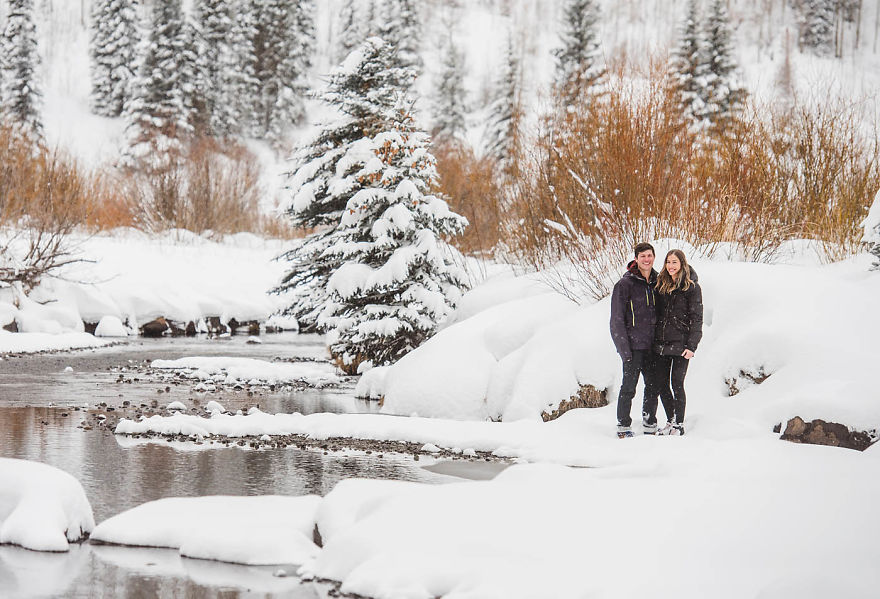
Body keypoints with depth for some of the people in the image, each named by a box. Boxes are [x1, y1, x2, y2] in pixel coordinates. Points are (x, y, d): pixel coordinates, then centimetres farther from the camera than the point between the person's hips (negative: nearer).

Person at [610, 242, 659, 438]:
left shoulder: (657, 282, 9)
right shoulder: (625, 284, -7)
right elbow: (617, 319, -7)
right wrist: (624, 347, -13)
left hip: (652, 345, 5)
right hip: (633, 345, -5)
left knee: (653, 385, 9)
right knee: (629, 387, -3)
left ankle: (650, 424, 21)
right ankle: (623, 426, 6)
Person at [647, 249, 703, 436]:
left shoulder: (691, 287, -4)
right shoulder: (661, 285, 11)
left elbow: (697, 318, -6)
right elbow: (656, 313, 18)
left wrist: (691, 345, -12)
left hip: (680, 344, -5)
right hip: (660, 344, 5)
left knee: (677, 384, -2)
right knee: (660, 384, 7)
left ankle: (679, 424, 10)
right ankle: (671, 420, 21)